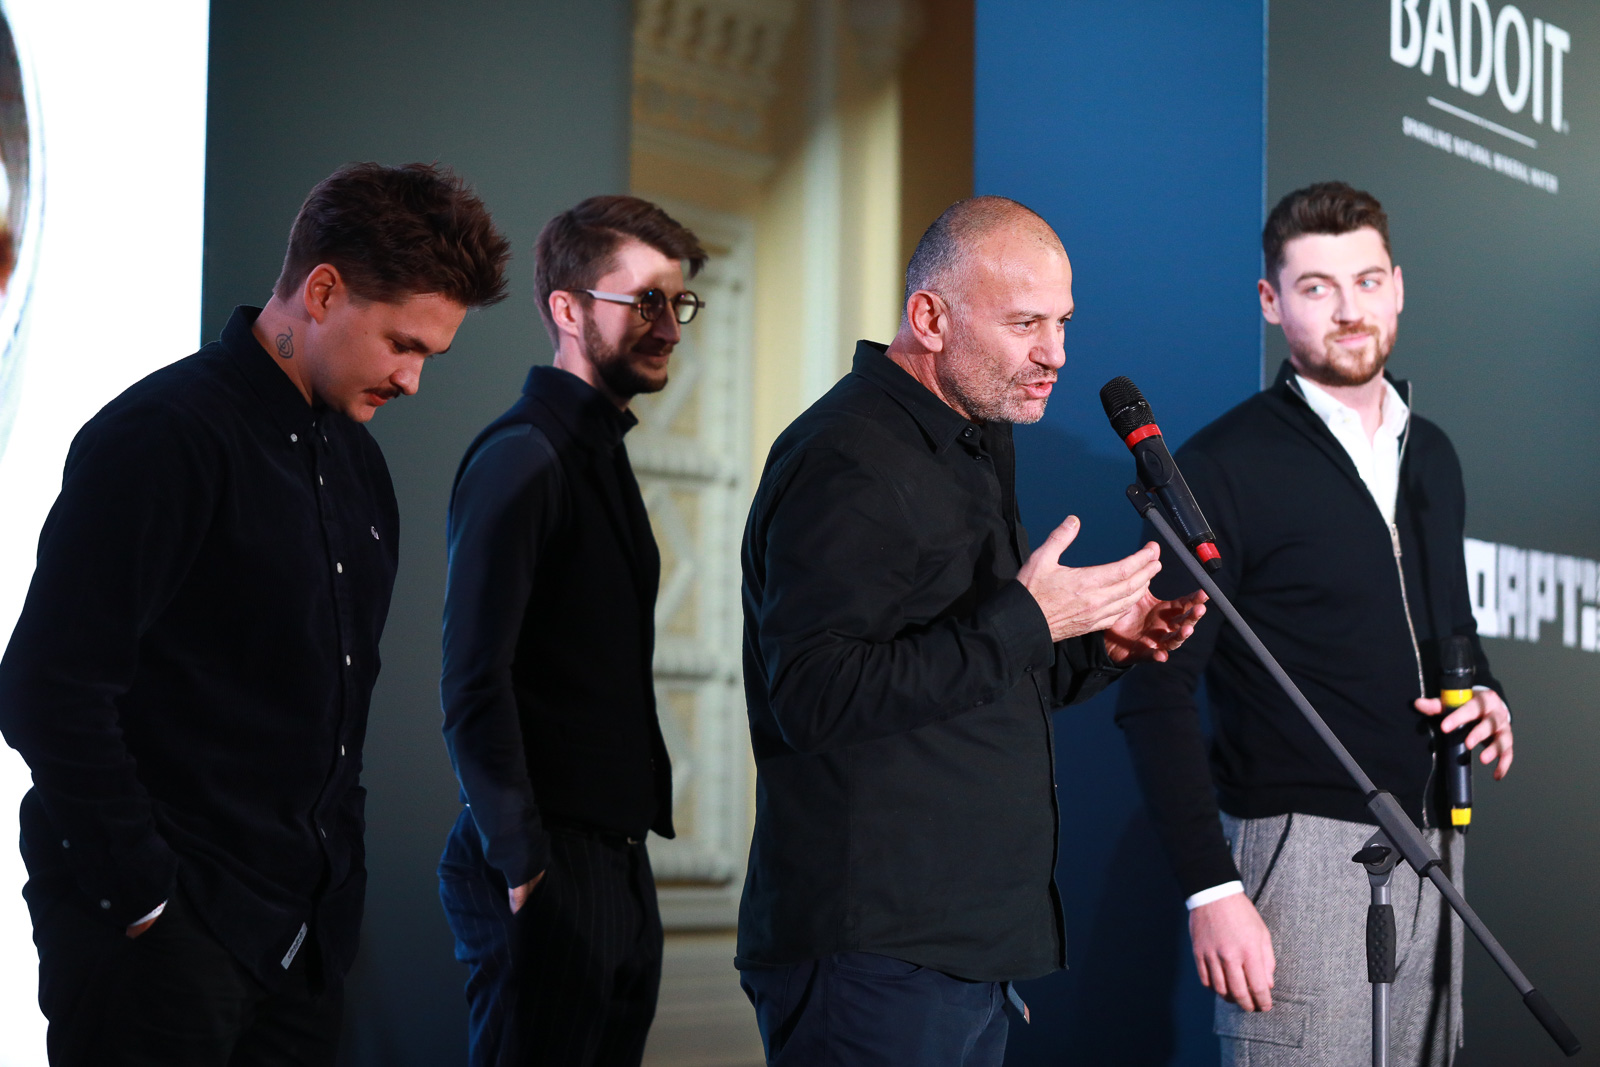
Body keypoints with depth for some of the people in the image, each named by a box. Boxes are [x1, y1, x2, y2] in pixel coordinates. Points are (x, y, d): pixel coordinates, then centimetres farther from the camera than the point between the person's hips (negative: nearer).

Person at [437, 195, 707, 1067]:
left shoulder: (599, 454, 17)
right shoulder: (520, 461, -12)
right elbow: (473, 684, -18)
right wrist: (523, 863, -18)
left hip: (616, 860, 9)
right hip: (549, 870, -9)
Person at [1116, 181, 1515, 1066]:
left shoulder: (1430, 455, 14)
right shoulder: (1227, 466, -7)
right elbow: (1156, 697, -11)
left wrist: (1484, 695, 4)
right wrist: (1212, 890, -19)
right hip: (1304, 851, -6)